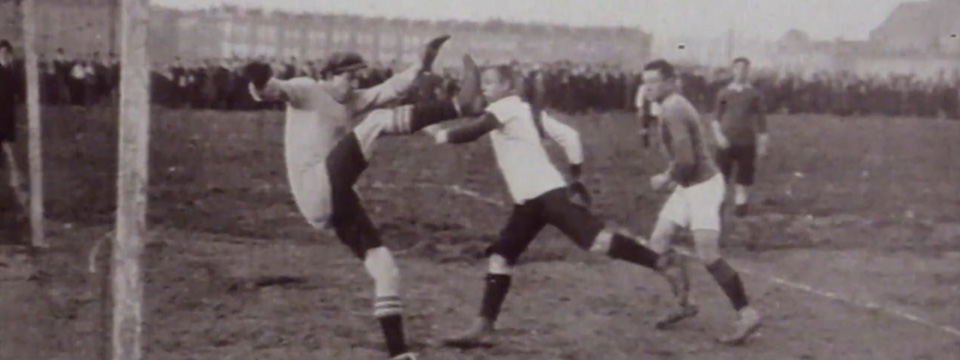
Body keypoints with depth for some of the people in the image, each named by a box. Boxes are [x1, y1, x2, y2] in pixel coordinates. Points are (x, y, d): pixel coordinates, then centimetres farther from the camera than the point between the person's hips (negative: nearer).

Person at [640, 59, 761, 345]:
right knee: (658, 243, 10)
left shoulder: (673, 111, -21)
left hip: (703, 185, -10)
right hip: (688, 186, 10)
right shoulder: (674, 106, 11)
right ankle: (683, 303, 21)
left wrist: (667, 179, -10)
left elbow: (686, 160, -27)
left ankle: (748, 315, -4)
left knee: (708, 255, -12)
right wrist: (672, 177, 10)